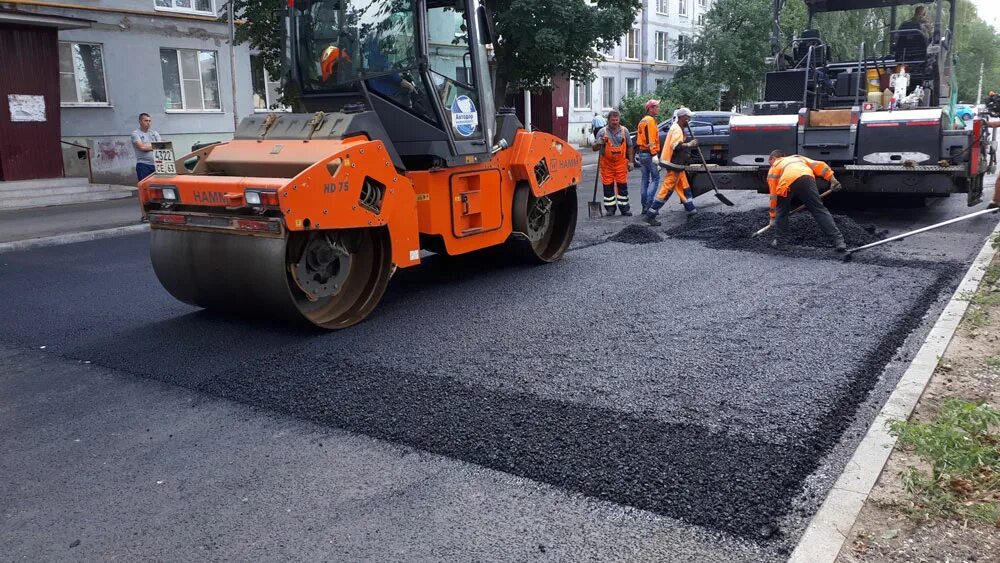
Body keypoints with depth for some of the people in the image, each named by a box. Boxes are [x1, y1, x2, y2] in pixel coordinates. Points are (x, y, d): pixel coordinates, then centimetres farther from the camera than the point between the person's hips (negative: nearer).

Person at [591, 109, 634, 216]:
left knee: (623, 186, 2)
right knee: (608, 187, 4)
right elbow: (594, 147, 0)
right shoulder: (602, 131, -2)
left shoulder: (624, 131, 4)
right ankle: (610, 208, 14)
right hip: (606, 163, -1)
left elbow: (629, 147, 11)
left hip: (621, 163, 1)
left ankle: (624, 208, 9)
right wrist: (599, 143, -22)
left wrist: (630, 161, 7)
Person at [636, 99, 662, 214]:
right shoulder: (651, 120, -12)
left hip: (641, 153, 10)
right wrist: (655, 155, -22)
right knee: (655, 179, -6)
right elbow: (651, 139, -20)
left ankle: (644, 205, 13)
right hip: (649, 154, -10)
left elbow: (638, 139, 20)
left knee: (645, 178, 11)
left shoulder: (642, 121, 17)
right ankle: (649, 204, -12)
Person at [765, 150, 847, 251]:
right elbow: (818, 165, 25)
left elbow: (773, 196, 31)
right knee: (819, 210, 3)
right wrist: (832, 179, 20)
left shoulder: (773, 169, 34)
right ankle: (838, 240, -6)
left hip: (787, 184, -1)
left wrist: (773, 217, 35)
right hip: (807, 178, 1)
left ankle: (778, 239, 23)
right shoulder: (797, 157, 42)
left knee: (781, 212, 24)